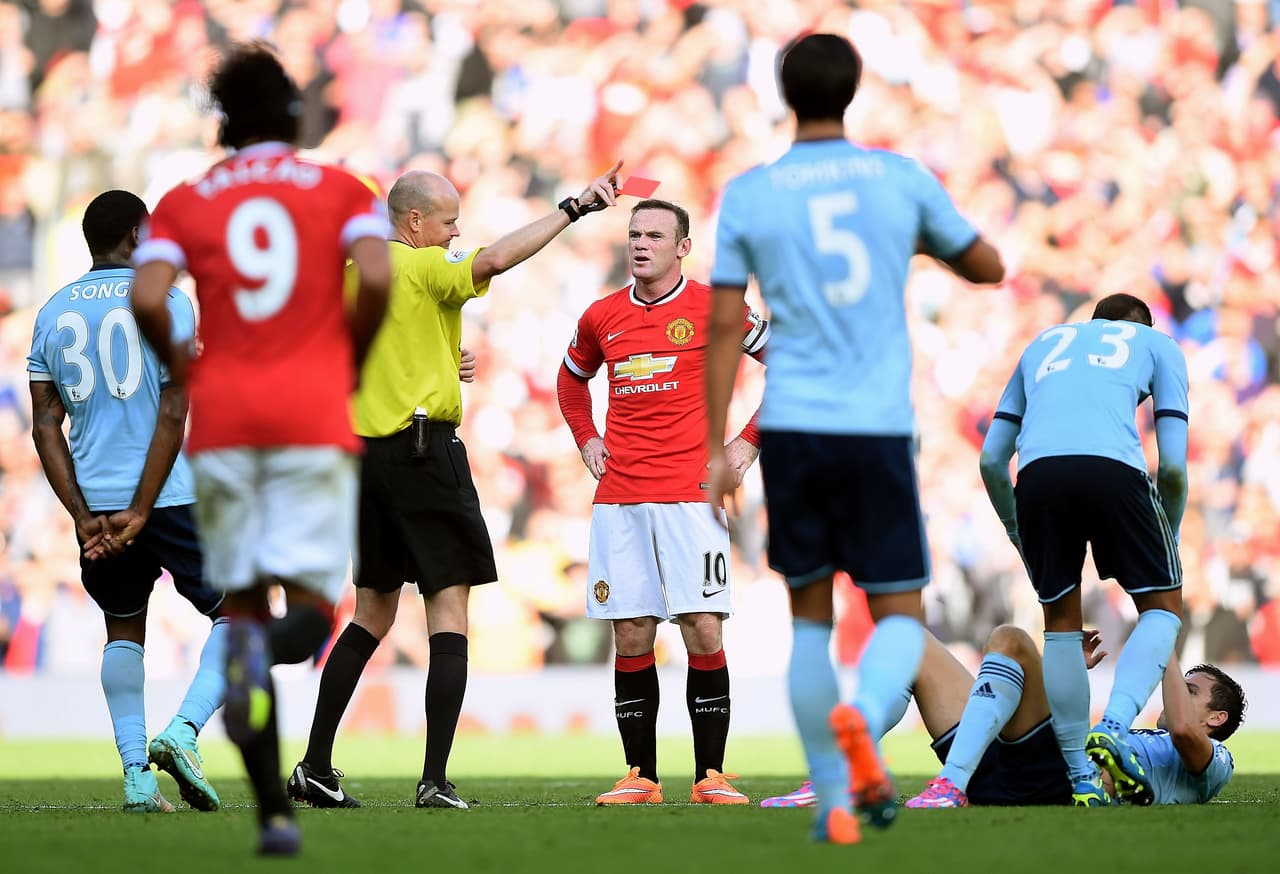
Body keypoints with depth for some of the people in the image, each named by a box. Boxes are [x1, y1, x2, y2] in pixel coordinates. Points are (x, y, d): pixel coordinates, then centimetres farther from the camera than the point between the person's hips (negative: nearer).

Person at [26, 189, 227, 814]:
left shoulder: (54, 313, 9)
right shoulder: (167, 302, -4)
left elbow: (46, 425, 4)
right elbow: (173, 416, -12)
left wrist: (84, 516, 1)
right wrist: (140, 512, -11)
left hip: (94, 503, 5)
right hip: (171, 498, -5)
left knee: (124, 630, 20)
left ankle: (135, 775, 9)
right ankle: (183, 732, -12)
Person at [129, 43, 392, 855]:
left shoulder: (186, 202, 9)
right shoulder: (342, 191, 7)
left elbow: (146, 298, -6)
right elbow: (376, 277, -10)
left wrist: (178, 361, 13)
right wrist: (352, 357, 7)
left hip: (223, 419, 1)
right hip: (315, 415, -1)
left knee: (244, 600, 10)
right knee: (311, 606, 1)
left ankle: (276, 813, 3)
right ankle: (267, 647, -38)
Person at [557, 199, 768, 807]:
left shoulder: (715, 308, 0)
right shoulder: (602, 317, 11)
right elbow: (572, 378, 31)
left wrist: (750, 440, 3)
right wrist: (586, 439, 16)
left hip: (690, 494, -3)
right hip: (618, 499, 3)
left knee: (703, 631, -9)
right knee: (630, 636, 1)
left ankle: (710, 775, -3)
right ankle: (640, 776, 8)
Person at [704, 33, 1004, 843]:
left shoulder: (747, 196, 3)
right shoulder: (902, 179, 3)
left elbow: (725, 327, 0)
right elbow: (987, 267, 15)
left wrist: (718, 451, 4)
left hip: (792, 430, 1)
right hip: (879, 428, -1)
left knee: (811, 615, 12)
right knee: (900, 615, 5)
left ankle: (833, 801, 9)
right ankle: (863, 714, -28)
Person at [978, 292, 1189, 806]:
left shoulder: (1043, 344, 38)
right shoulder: (1158, 346, 29)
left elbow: (991, 460, 30)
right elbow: (1173, 465, 16)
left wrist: (1020, 537, 40)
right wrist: (1169, 534, 32)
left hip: (1037, 474, 3)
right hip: (1112, 467, -3)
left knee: (1061, 619, 17)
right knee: (1162, 605, 13)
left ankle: (1082, 777, 12)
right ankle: (1114, 729, -11)